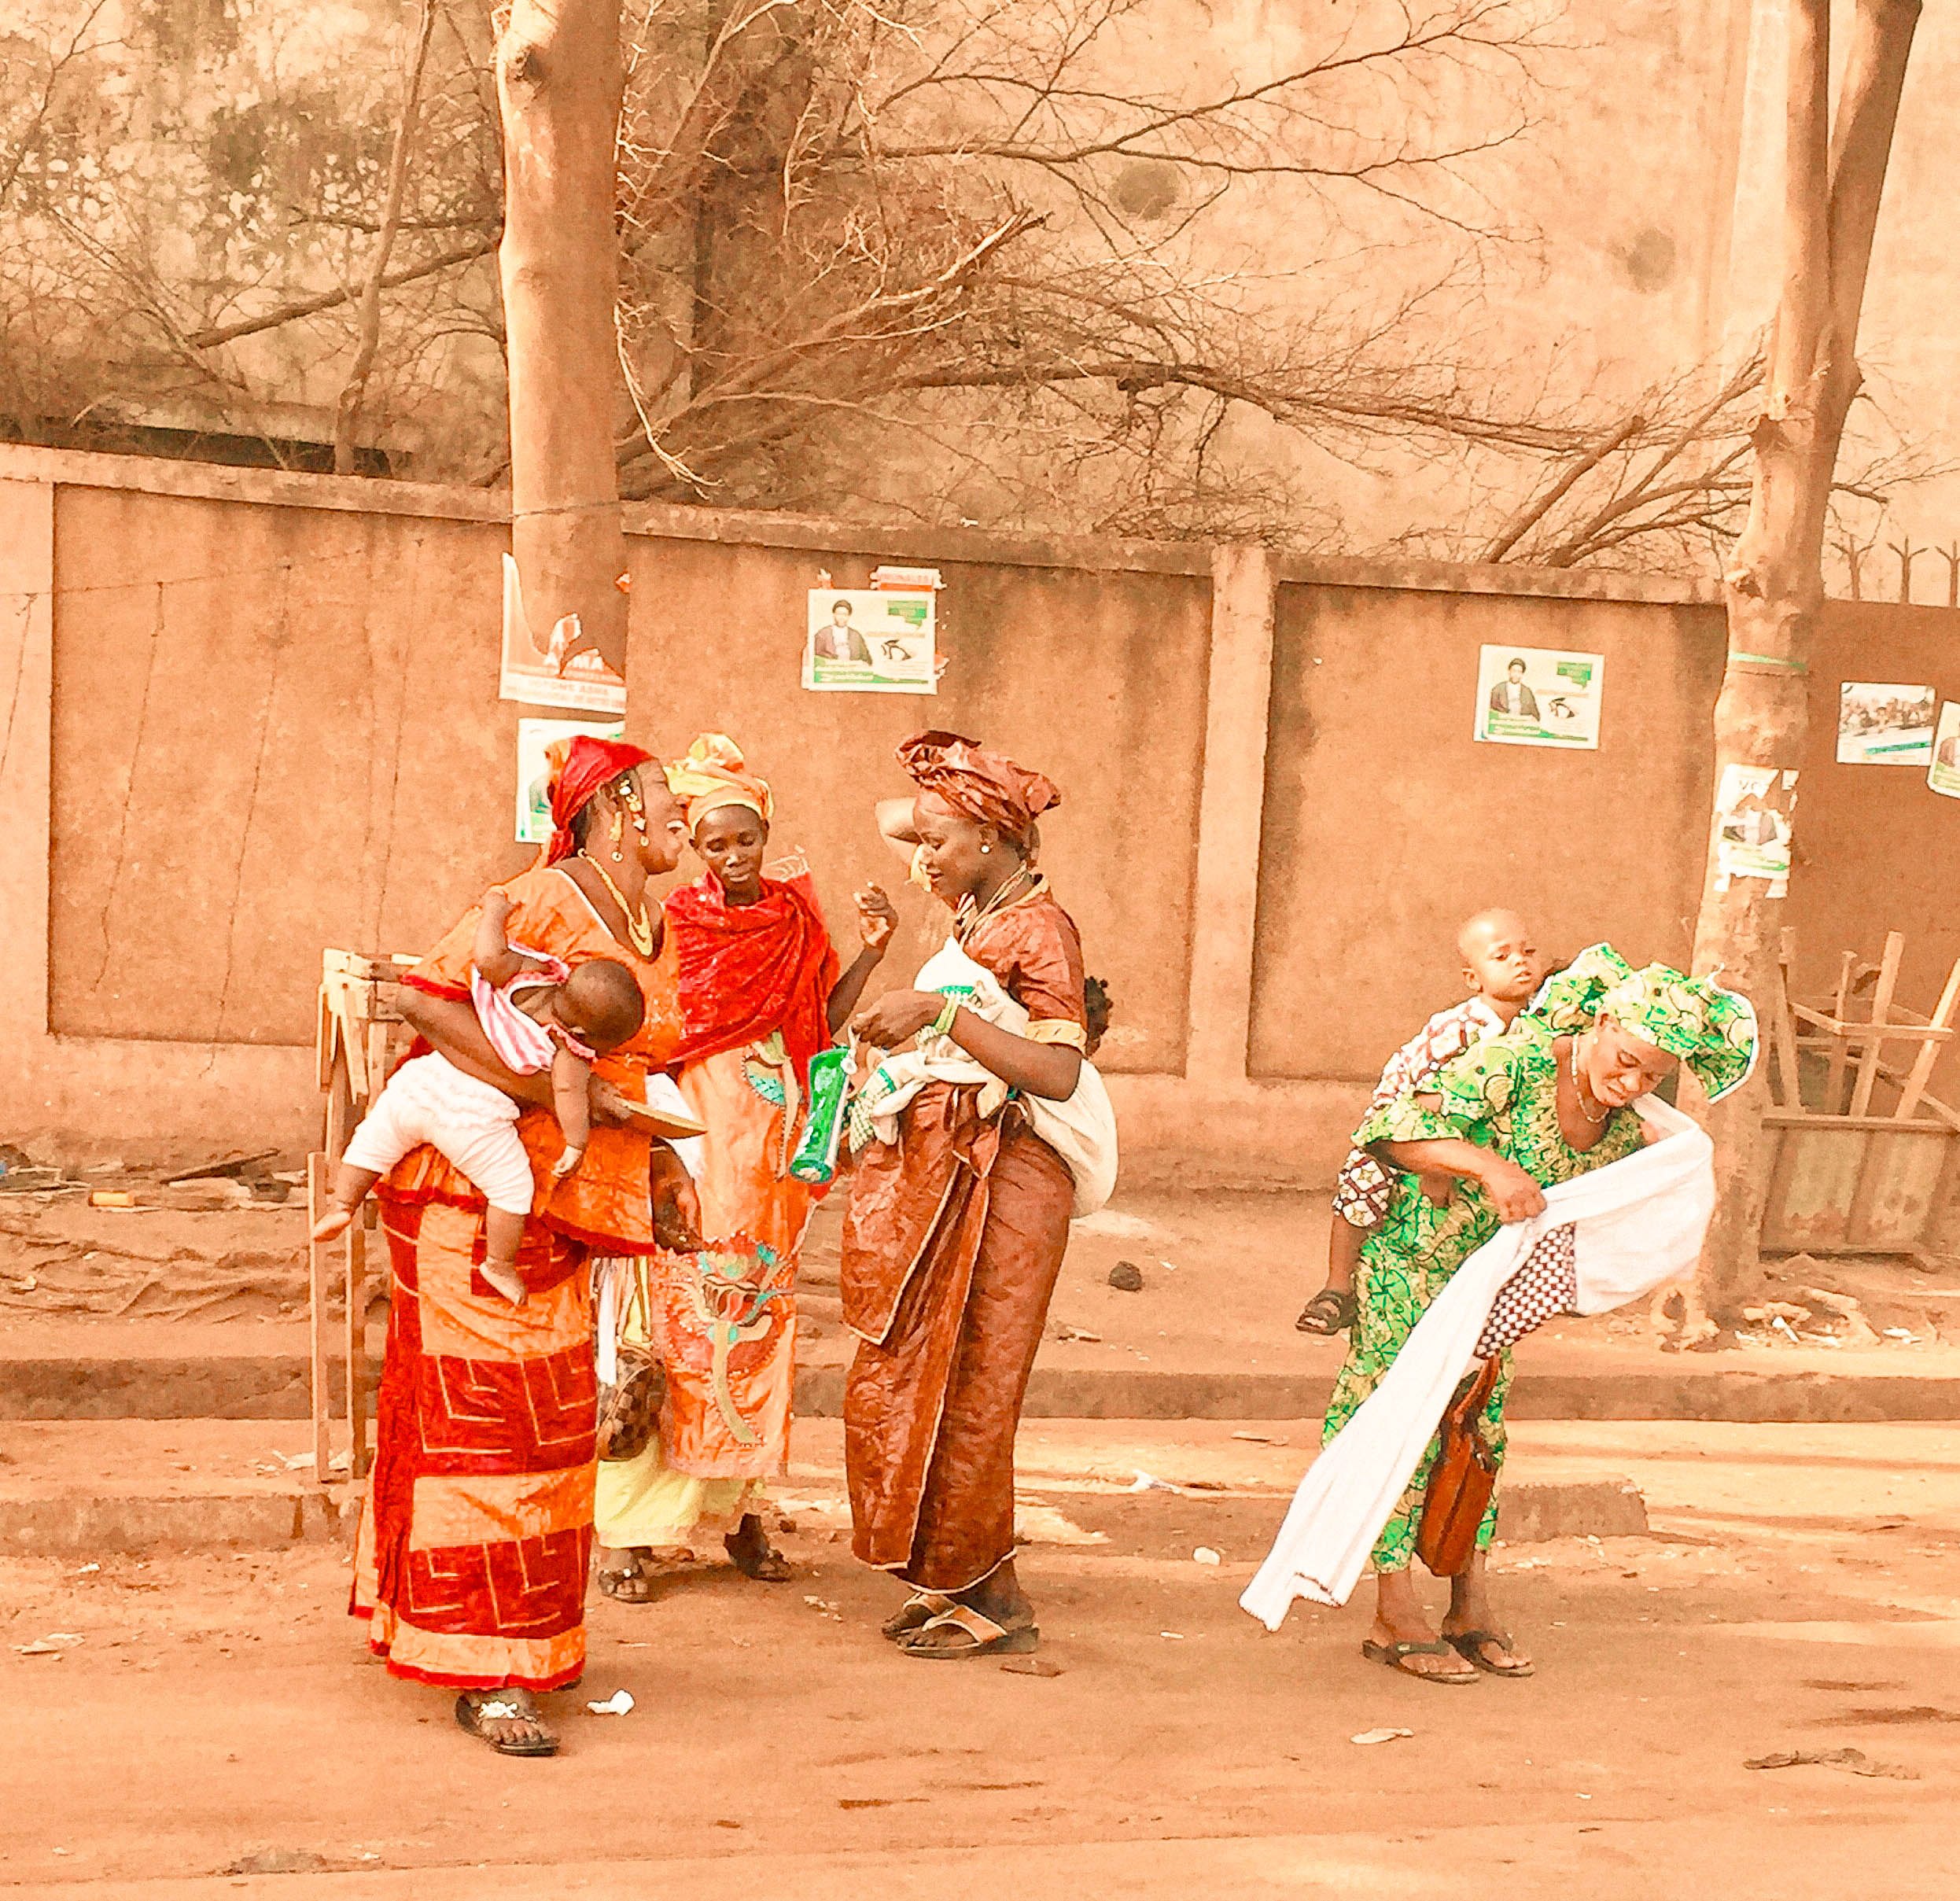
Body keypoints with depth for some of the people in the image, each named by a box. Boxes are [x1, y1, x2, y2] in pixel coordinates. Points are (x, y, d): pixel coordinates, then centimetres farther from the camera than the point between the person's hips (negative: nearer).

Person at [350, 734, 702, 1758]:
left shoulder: (657, 934, 11)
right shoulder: (541, 902, -16)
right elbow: (424, 996, -26)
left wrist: (660, 1160, 5)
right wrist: (548, 1087, -27)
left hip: (566, 1205, 8)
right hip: (476, 1188, -8)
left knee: (549, 1429, 13)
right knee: (484, 1418, -6)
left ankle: (520, 1640, 26)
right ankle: (486, 1674, -1)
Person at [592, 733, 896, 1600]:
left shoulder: (796, 916, 8)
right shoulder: (675, 923, -4)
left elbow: (820, 1025, 9)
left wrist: (870, 952, -1)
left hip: (770, 1158, 4)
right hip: (690, 1150, -4)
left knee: (757, 1328, 8)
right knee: (674, 1326, -6)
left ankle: (739, 1509, 20)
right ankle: (630, 1534, -2)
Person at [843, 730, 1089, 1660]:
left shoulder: (1039, 928, -15)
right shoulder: (974, 905, 11)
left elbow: (1058, 1072, -27)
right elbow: (891, 818, 29)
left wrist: (942, 1014, -29)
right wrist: (940, 810, 9)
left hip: (995, 1189, -9)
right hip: (934, 1175, 9)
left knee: (962, 1391, -3)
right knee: (905, 1383, 12)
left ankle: (996, 1601, 9)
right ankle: (947, 1581, 23)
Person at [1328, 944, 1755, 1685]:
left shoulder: (1627, 1128, -8)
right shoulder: (1516, 1062, -30)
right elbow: (1396, 1127, -37)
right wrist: (1490, 1167, -46)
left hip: (1490, 1281, 7)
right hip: (1410, 1259, -7)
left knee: (1479, 1427, 10)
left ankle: (1471, 1610, 19)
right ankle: (1395, 1617, 2)